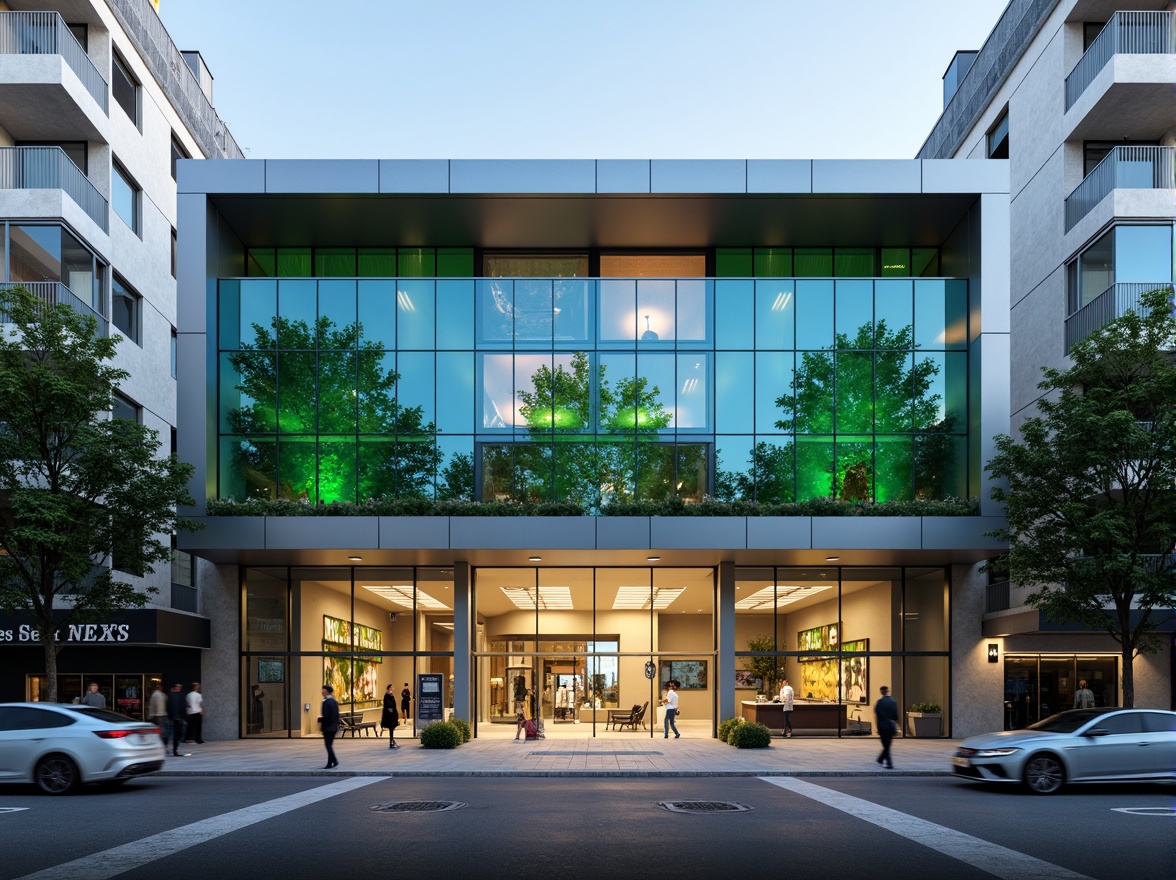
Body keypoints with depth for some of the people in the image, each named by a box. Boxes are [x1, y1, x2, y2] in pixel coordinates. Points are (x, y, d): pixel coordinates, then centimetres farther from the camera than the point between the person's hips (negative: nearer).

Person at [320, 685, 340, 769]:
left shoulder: (326, 702, -15)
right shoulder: (334, 701, 12)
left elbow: (325, 715, -21)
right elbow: (337, 715, 14)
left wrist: (320, 722, -10)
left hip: (327, 727, -8)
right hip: (334, 727, 8)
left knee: (328, 745, -4)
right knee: (330, 745, 12)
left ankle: (334, 761, -11)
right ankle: (330, 763, 12)